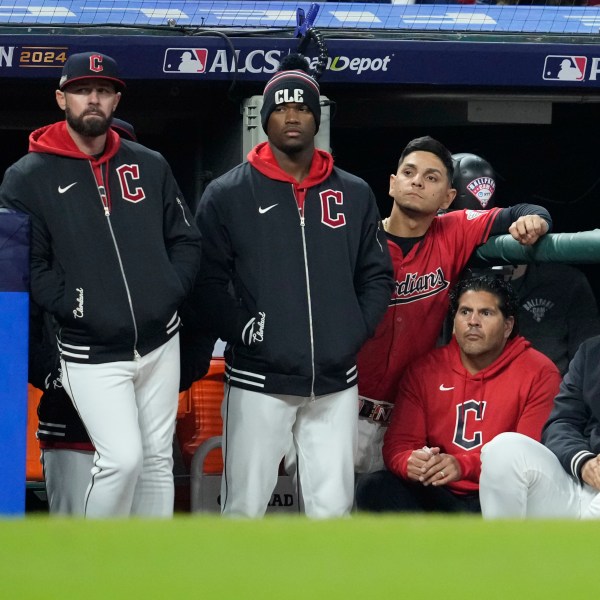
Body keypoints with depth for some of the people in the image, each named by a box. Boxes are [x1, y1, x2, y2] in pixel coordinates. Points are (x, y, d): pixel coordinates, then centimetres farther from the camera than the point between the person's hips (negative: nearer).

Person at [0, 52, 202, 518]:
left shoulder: (150, 166, 8)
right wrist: (70, 304, -18)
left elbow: (185, 239, 13)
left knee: (158, 459, 10)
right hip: (91, 353, -5)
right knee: (122, 458, -17)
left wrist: (172, 291, -3)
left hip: (160, 341, 5)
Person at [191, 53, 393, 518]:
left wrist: (355, 332, 0)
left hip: (335, 382, 3)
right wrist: (245, 331, -13)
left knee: (332, 510, 3)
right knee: (244, 509, -1)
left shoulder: (355, 195, 11)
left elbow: (377, 274, 14)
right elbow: (208, 280, -2)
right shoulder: (228, 195, 2)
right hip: (259, 379, -3)